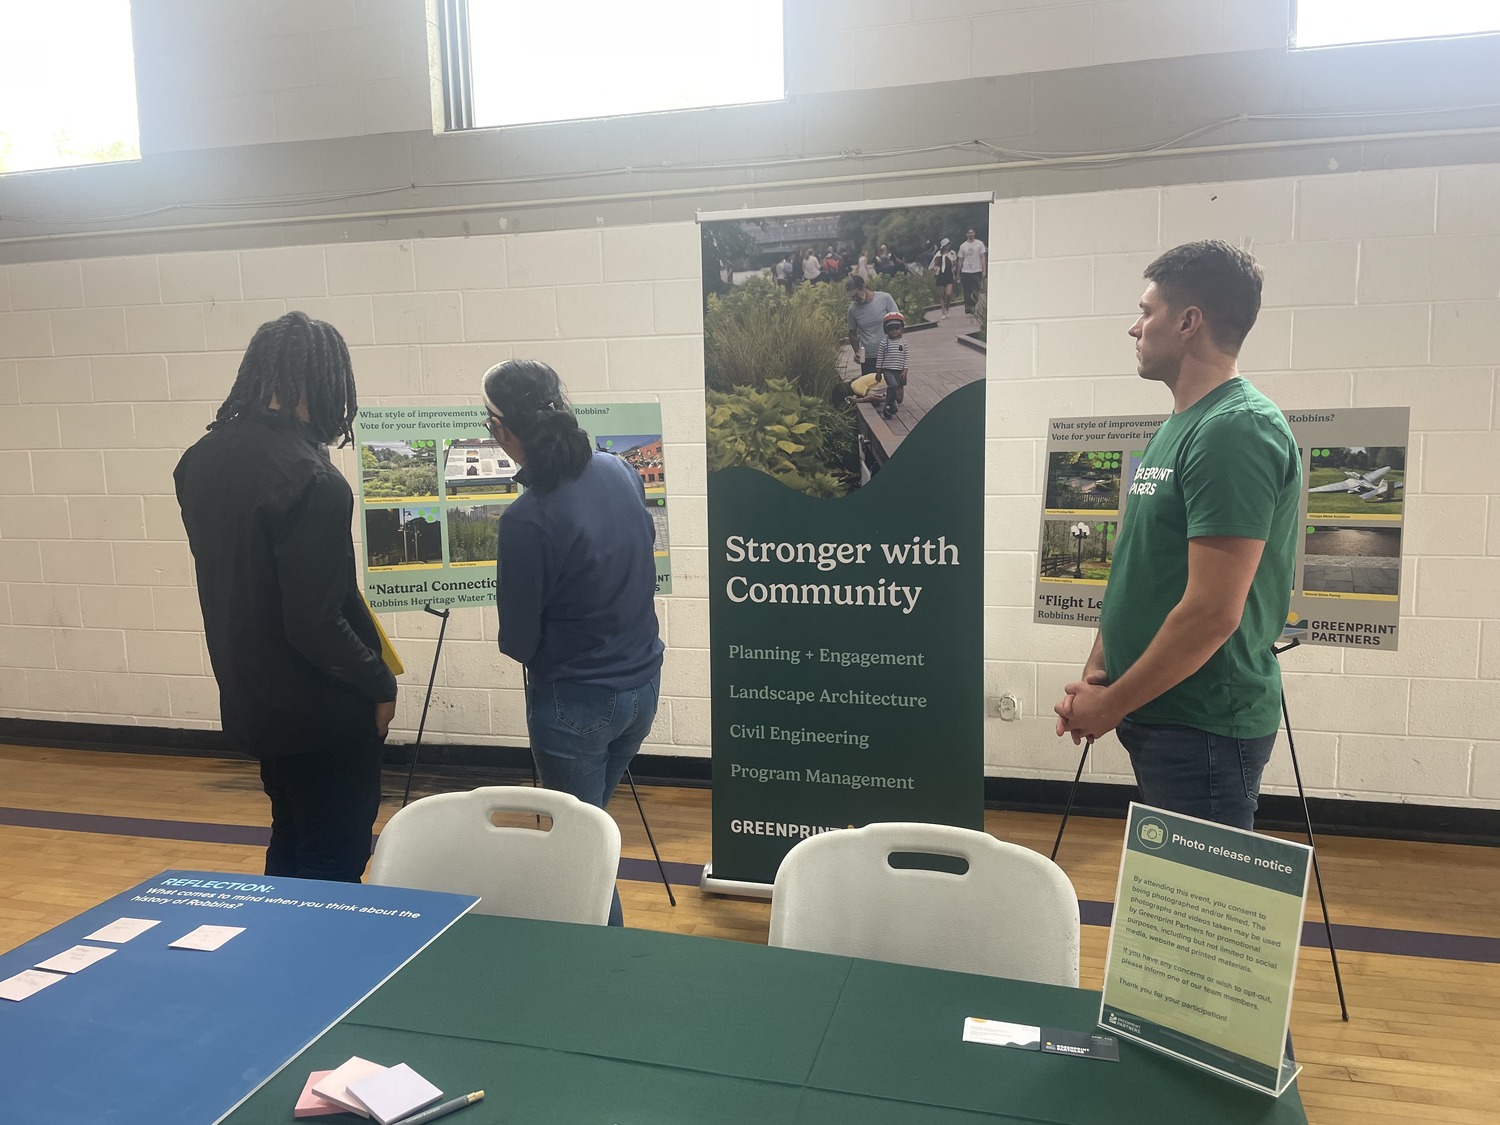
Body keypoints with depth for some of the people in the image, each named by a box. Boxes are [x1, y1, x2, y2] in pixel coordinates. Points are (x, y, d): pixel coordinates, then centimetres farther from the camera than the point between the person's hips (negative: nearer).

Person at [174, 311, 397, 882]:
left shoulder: (201, 458, 1)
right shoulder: (309, 478, -25)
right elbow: (315, 623, -25)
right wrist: (380, 685, -12)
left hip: (249, 698, 8)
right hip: (321, 708, -8)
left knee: (291, 845, 25)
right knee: (333, 867, 8)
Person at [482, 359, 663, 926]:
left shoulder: (527, 519, -25)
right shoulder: (620, 471, -5)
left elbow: (517, 641, -15)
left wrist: (527, 645, 7)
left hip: (574, 703, -7)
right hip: (642, 684, 7)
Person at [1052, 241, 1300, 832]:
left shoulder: (1236, 429, -18)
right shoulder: (1175, 428, 12)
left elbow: (1212, 612, -24)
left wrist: (1111, 705, -14)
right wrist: (1097, 673, 4)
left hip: (1203, 726, -9)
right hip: (1157, 715, 9)